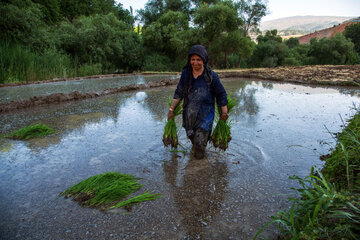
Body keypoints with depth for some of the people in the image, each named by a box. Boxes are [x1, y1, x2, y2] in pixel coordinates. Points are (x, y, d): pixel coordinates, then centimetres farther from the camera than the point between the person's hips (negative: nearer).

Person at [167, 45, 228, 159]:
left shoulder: (211, 76, -13)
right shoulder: (185, 73, -3)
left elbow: (221, 95, -4)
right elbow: (179, 93, 6)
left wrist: (224, 113, 0)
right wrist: (172, 109, 4)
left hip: (205, 114, -4)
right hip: (189, 113, 4)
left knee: (199, 142, -5)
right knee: (191, 135, 20)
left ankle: (200, 159, 27)